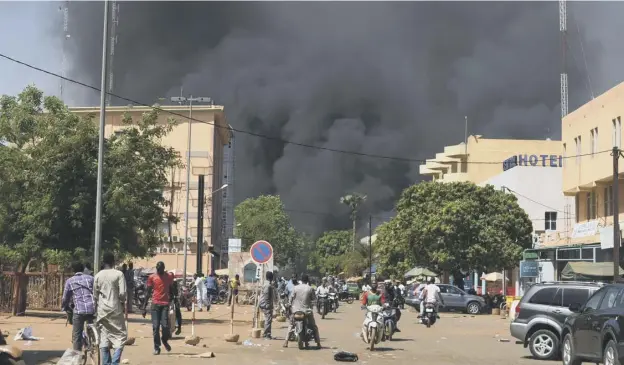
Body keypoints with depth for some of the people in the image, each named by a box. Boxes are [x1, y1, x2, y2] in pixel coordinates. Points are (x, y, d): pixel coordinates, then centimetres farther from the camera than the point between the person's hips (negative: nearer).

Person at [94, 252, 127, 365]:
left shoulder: (98, 275, 4)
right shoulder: (118, 274, -7)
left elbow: (95, 295, 9)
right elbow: (123, 293, -12)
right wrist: (123, 302, 8)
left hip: (102, 310, 4)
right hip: (115, 309, -4)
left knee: (104, 338, 8)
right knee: (120, 336, 2)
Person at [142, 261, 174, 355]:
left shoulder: (169, 276, 8)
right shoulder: (152, 277, 4)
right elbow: (148, 292, 6)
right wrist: (144, 307, 2)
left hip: (165, 304, 0)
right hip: (155, 304, 0)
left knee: (165, 325, -9)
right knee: (155, 327, -2)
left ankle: (165, 340, 20)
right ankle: (156, 347, 6)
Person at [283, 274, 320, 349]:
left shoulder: (295, 288, -4)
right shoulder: (310, 288, -6)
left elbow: (291, 297, -1)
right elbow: (313, 298, 4)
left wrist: (290, 305, 15)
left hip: (296, 310, 1)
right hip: (307, 310, -1)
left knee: (291, 325, 17)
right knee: (314, 326, 14)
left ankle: (286, 342, 6)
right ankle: (318, 343, 9)